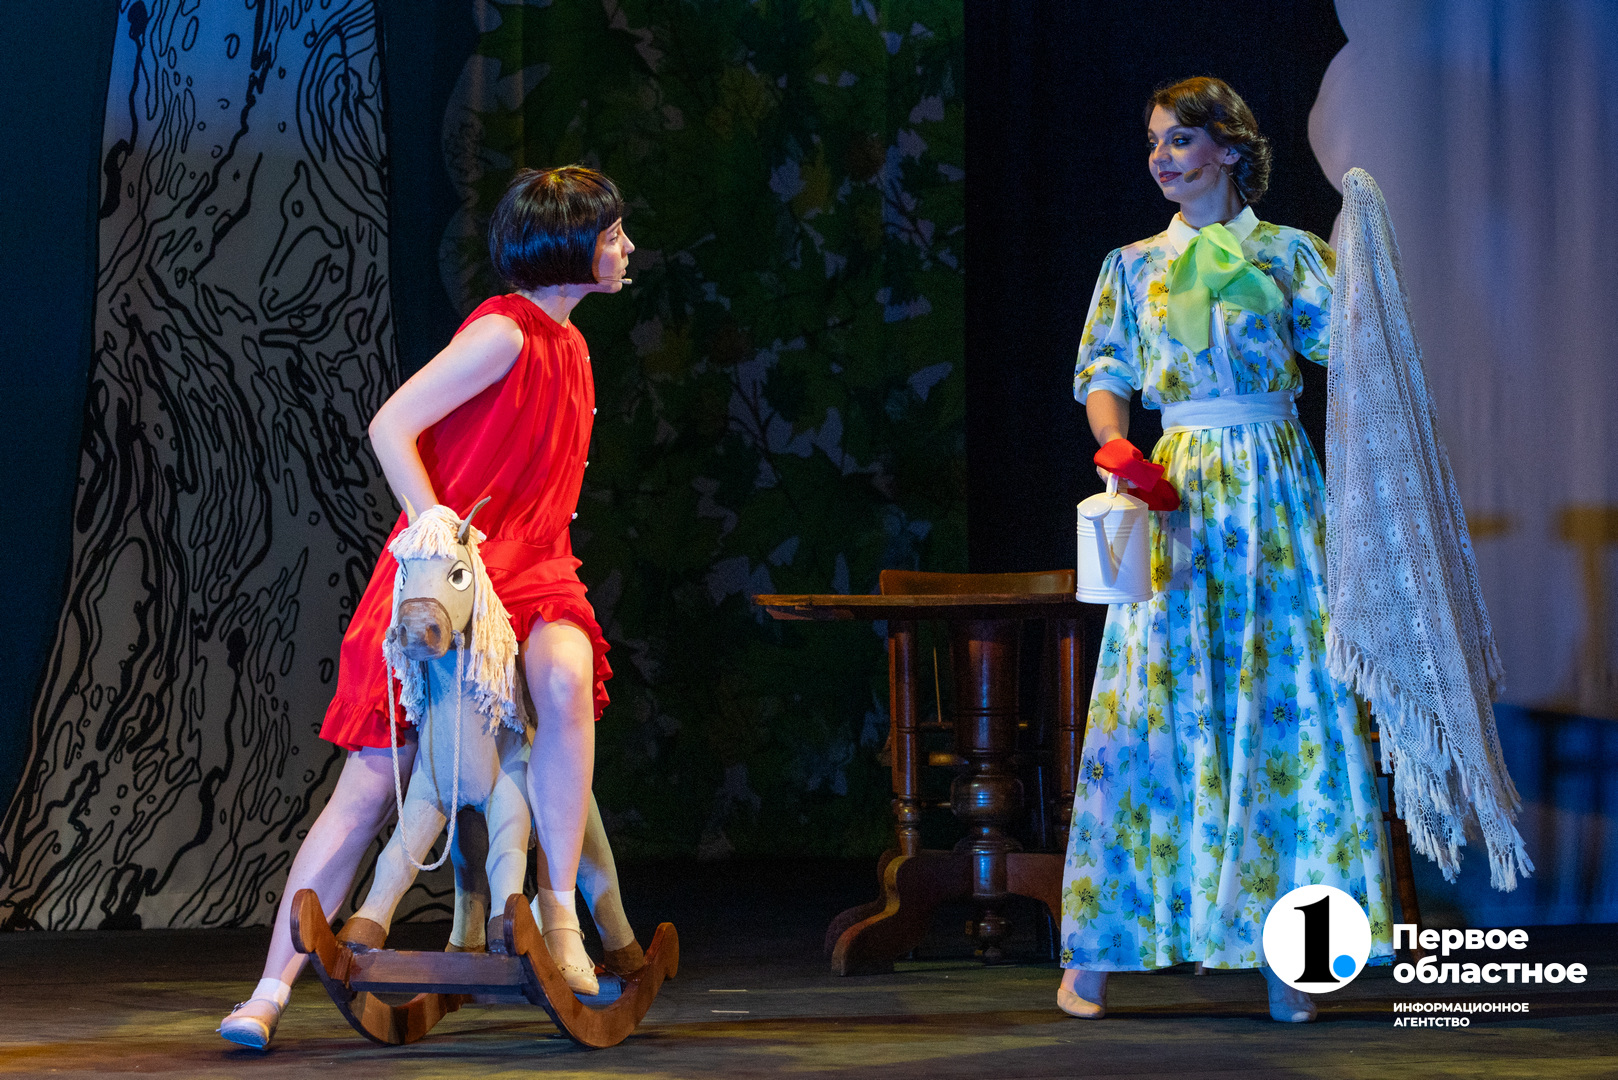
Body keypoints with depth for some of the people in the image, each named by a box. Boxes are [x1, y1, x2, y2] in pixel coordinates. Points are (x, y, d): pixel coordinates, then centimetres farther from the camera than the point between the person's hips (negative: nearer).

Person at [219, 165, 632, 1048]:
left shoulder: (567, 344, 13)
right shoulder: (505, 332, -12)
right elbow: (389, 428, -17)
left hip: (530, 574, 6)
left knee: (566, 677, -29)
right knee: (372, 782, -7)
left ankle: (558, 911, -22)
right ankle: (272, 990, 0)